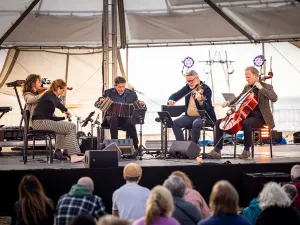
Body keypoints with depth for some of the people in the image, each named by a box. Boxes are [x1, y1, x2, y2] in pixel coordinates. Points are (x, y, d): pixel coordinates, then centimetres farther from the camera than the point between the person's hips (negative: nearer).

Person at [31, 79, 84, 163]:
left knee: (71, 126, 4)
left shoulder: (50, 96, 21)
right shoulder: (50, 94, -5)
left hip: (45, 121, 9)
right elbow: (58, 104, -26)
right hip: (40, 122, -9)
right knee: (70, 127, -12)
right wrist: (66, 110, -7)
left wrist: (64, 117, 10)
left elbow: (51, 117, 20)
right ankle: (73, 156, -16)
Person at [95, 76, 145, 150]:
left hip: (126, 117, 0)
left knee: (131, 122, -35)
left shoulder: (132, 94, 6)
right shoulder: (108, 93, 3)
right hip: (111, 116, 0)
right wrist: (101, 102, -20)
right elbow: (96, 104, 5)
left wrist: (141, 104, -15)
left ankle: (136, 147, -29)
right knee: (113, 119, -37)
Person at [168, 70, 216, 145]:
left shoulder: (206, 89, -11)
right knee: (175, 123, -17)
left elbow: (207, 107, -20)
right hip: (189, 116, 6)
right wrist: (171, 100, -14)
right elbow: (176, 95, 10)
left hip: (203, 117, -6)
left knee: (196, 124, -37)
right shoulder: (187, 88, 6)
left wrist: (201, 102, -43)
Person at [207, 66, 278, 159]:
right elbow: (239, 98, 27)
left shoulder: (266, 87, -3)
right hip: (245, 115, 7)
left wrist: (261, 88, -21)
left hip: (258, 117, -7)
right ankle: (217, 150, -13)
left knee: (246, 123, -42)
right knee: (219, 123, -7)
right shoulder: (247, 87, 15)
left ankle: (246, 150, -22)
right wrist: (229, 102, 6)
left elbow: (274, 98, -21)